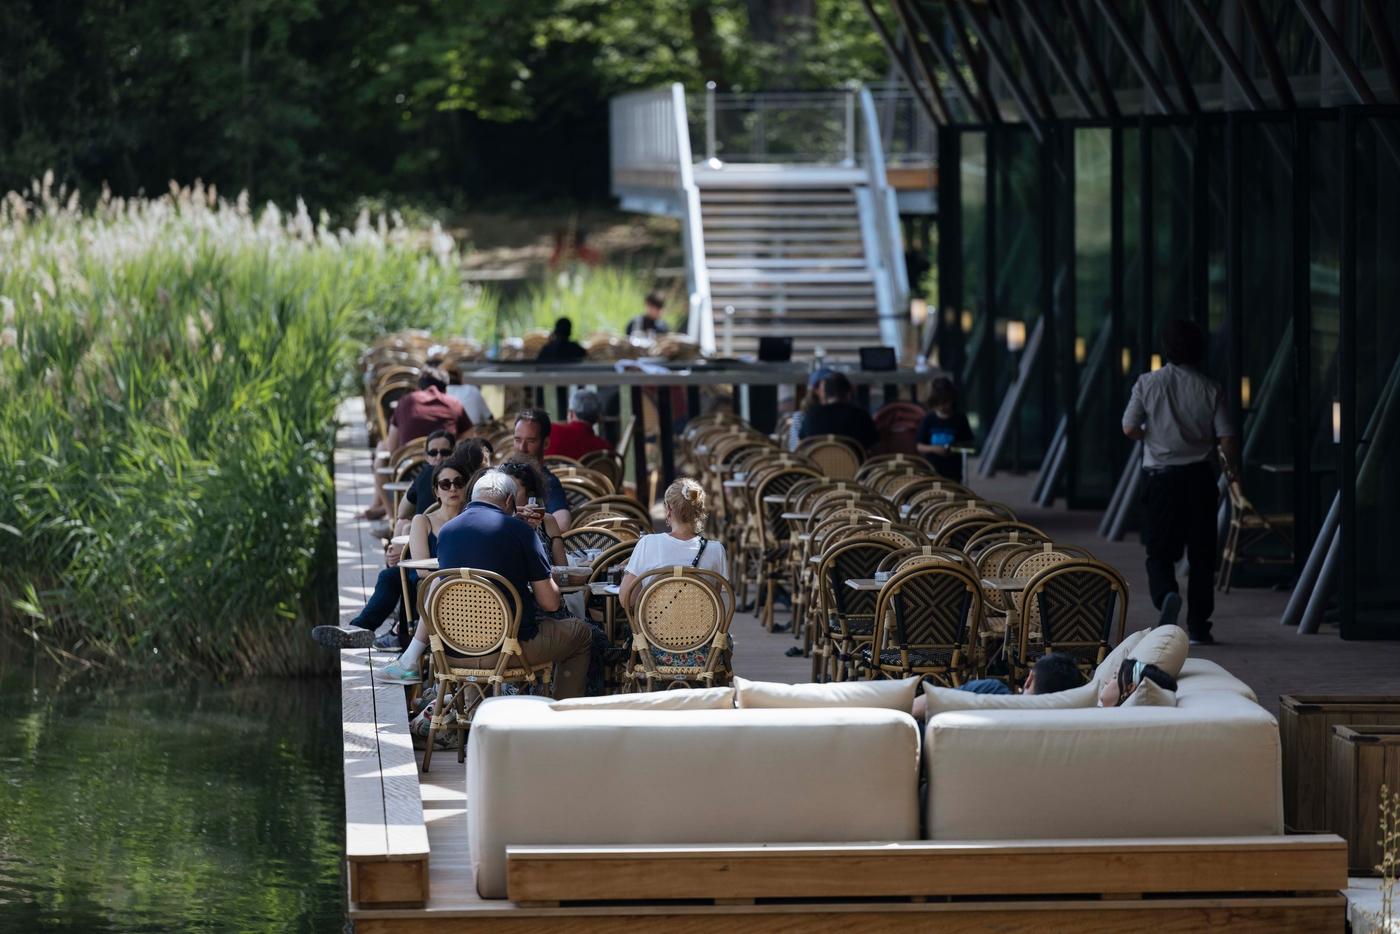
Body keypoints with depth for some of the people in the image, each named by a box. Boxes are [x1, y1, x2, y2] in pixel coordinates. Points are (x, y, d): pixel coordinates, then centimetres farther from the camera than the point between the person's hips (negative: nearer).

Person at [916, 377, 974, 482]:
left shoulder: (959, 419, -2)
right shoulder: (928, 420, -4)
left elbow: (969, 442, 6)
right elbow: (919, 446, -1)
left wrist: (958, 446, -15)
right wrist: (933, 448, -20)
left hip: (952, 471, 0)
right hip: (932, 471, 0)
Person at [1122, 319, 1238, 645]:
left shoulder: (1148, 383, -3)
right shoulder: (1209, 388, -2)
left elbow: (1129, 428, -6)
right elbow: (1226, 438, -4)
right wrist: (1231, 468, 16)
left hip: (1161, 476, -1)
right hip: (1199, 476, 1)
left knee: (1160, 551, 6)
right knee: (1201, 555, 8)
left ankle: (1166, 594, -24)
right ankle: (1198, 627, 8)